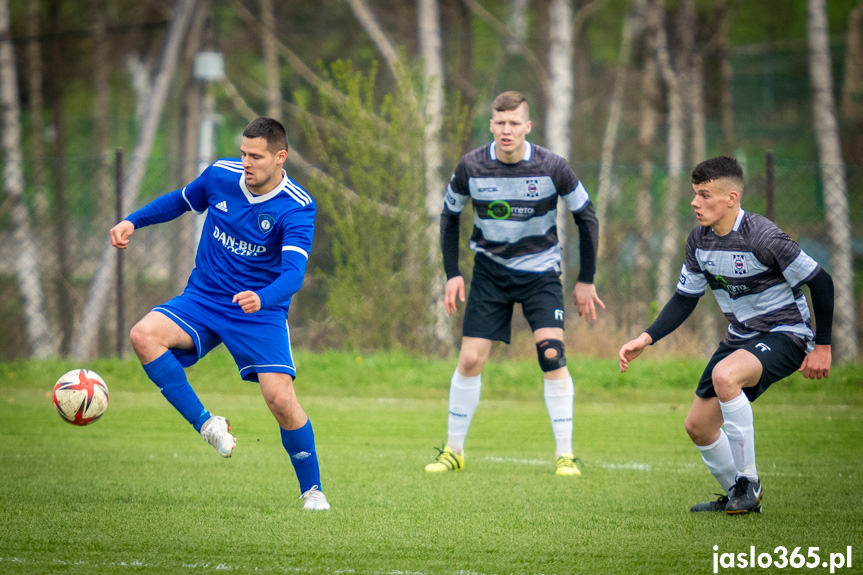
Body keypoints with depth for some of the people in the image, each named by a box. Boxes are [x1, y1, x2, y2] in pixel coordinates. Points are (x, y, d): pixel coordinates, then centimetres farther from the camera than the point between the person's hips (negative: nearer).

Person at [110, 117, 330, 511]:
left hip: (261, 312, -3)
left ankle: (312, 490, 3)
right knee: (144, 335, -25)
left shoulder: (297, 208, -17)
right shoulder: (220, 175, -5)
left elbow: (294, 272, -28)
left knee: (280, 398, -19)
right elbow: (181, 200, 17)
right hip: (203, 299, 3)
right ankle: (207, 425, -16)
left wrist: (263, 298, -48)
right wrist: (133, 221, 4)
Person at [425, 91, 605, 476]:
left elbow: (585, 215, -2)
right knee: (470, 359, -4)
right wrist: (452, 274, 0)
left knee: (552, 354, -16)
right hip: (490, 270, 2)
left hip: (540, 272, -1)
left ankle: (565, 455, -7)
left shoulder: (552, 168, -16)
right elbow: (450, 215, 6)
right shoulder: (472, 167, -12)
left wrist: (586, 280, -1)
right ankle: (454, 451, 12)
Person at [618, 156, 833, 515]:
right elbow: (685, 299, 9)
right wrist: (646, 339, -5)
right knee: (698, 426, 4)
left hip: (785, 334, -8)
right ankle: (739, 498, 28)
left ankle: (748, 481, -22)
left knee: (725, 375, -36)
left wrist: (822, 347, -13)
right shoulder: (699, 240, -2)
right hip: (741, 336, 8)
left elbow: (821, 282, -17)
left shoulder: (762, 238, -24)